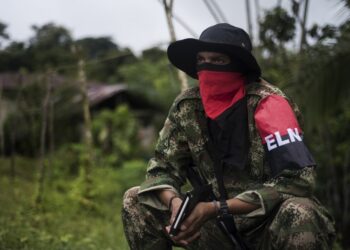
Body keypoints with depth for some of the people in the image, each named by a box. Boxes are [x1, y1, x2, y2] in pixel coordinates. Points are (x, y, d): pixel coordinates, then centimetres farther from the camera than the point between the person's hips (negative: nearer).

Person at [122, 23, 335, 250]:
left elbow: (298, 179, -27)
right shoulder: (187, 106, -4)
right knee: (136, 201, -4)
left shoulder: (266, 103, -19)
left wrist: (218, 208, -29)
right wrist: (175, 202, -24)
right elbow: (163, 166, 0)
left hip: (271, 227, -4)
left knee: (299, 213, -37)